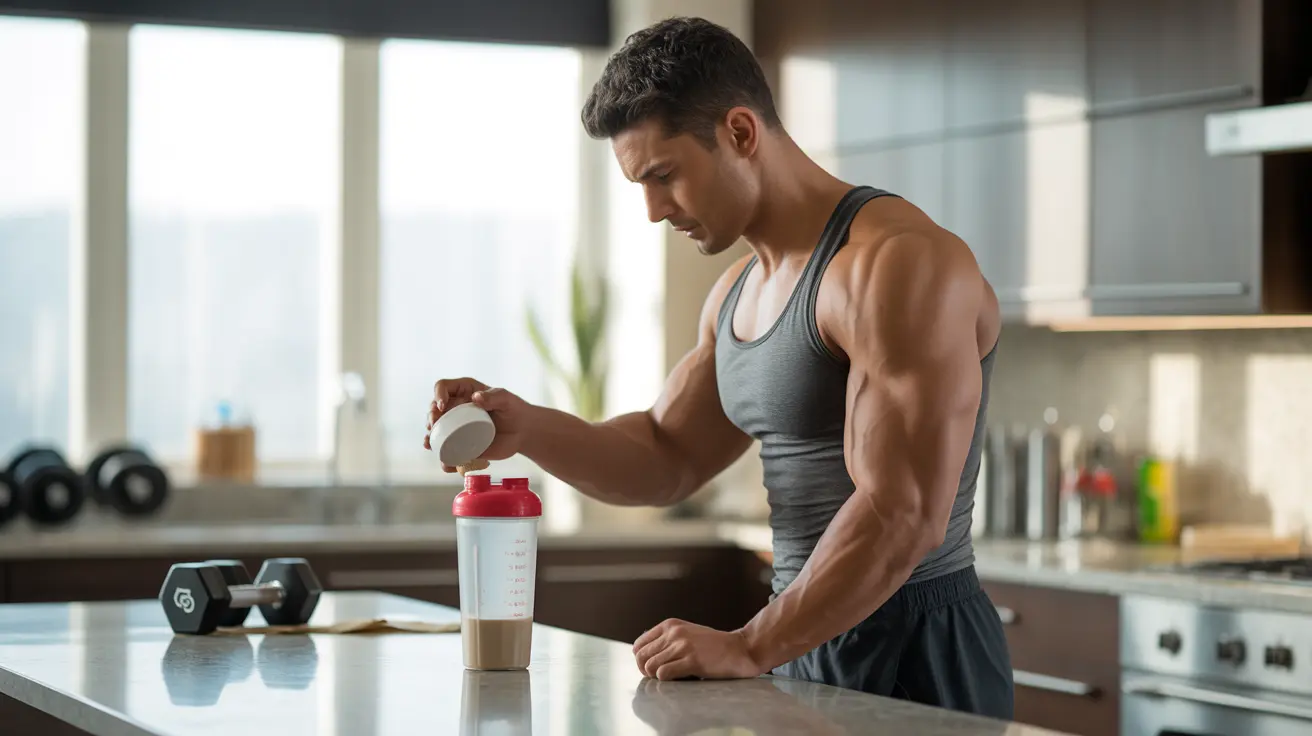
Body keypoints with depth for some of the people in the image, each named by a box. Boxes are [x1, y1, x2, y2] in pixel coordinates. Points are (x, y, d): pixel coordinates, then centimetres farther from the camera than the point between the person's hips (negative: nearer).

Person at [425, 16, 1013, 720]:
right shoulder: (740, 291, 11)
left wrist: (752, 648, -22)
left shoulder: (898, 263, -18)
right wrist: (525, 428, 1)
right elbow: (663, 459, 18)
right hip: (807, 647, 8)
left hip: (913, 658, -8)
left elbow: (903, 515, -24)